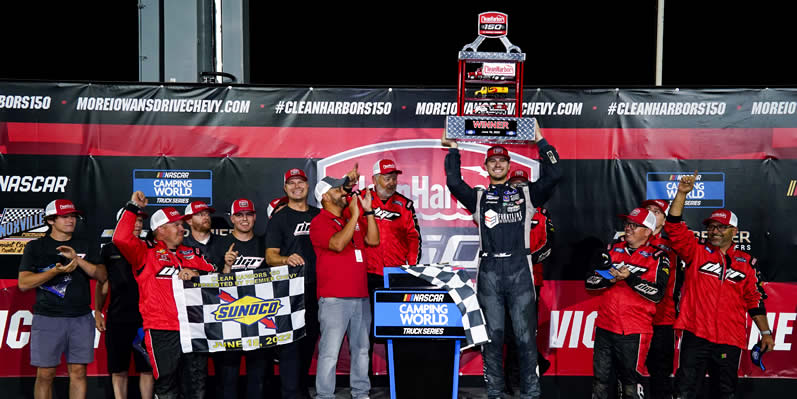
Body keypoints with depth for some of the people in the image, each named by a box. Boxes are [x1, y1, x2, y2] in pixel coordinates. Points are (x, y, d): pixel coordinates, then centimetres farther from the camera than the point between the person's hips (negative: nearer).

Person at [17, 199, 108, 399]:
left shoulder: (84, 246, 13)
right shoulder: (35, 247, 5)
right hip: (48, 318, -2)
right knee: (45, 374, 0)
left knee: (78, 372, 3)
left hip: (81, 318, 2)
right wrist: (55, 271, -17)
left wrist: (77, 259, -13)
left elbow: (102, 276, 1)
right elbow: (23, 283, -4)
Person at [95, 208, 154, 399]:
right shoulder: (110, 250, 7)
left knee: (146, 369, 2)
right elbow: (102, 284, 12)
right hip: (117, 319, 0)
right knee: (118, 371, 5)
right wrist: (97, 311, 6)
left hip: (145, 318, 0)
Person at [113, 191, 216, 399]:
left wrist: (197, 274, -4)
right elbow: (121, 238, -11)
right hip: (163, 331, -4)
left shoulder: (193, 253, 20)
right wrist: (133, 207, -7)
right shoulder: (146, 252, 4)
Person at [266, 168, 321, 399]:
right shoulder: (279, 218, -2)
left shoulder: (318, 215, 12)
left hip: (315, 287, 5)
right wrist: (287, 259, -28)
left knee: (310, 338, 11)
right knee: (291, 341, -5)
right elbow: (270, 256, -9)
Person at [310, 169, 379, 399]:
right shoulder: (319, 222, -4)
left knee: (361, 348, 11)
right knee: (330, 351, -5)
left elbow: (373, 241, 9)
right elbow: (338, 244, -19)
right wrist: (354, 215, -15)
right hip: (333, 298, -7)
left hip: (360, 296, 7)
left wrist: (368, 211, 3)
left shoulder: (354, 219, 17)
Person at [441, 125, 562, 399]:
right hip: (489, 271, 1)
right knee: (492, 334, 4)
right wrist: (453, 149, 3)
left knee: (525, 333, -1)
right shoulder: (478, 198, 15)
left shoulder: (526, 194, 14)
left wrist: (540, 140, 3)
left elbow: (553, 175, 3)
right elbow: (454, 182, 1)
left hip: (520, 269, -1)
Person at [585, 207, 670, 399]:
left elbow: (657, 294, -12)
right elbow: (589, 281, 7)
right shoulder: (612, 250, 12)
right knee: (600, 379, 9)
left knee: (630, 383, 1)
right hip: (605, 327, 4)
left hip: (634, 332, -4)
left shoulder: (658, 258, 0)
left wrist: (630, 278, -20)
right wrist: (610, 279, -11)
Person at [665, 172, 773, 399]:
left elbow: (754, 301, 13)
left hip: (730, 340, 2)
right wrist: (682, 193, -13)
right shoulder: (696, 251, 6)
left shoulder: (746, 262, 11)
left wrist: (766, 333, 10)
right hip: (695, 334, -2)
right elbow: (674, 227, -6)